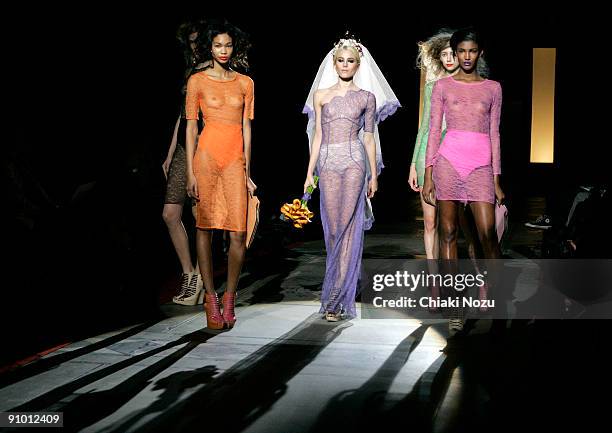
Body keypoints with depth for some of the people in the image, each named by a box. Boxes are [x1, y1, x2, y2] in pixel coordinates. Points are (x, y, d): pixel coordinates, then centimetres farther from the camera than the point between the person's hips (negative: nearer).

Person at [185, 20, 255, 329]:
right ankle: (211, 300, 7)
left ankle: (229, 300, 9)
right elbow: (190, 127, 3)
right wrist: (190, 173, -4)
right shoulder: (197, 81, 5)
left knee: (238, 233, -6)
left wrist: (247, 172, 8)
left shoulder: (245, 83, 13)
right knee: (205, 228, 0)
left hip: (235, 159, 2)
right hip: (207, 155, -2)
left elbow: (246, 128, 13)